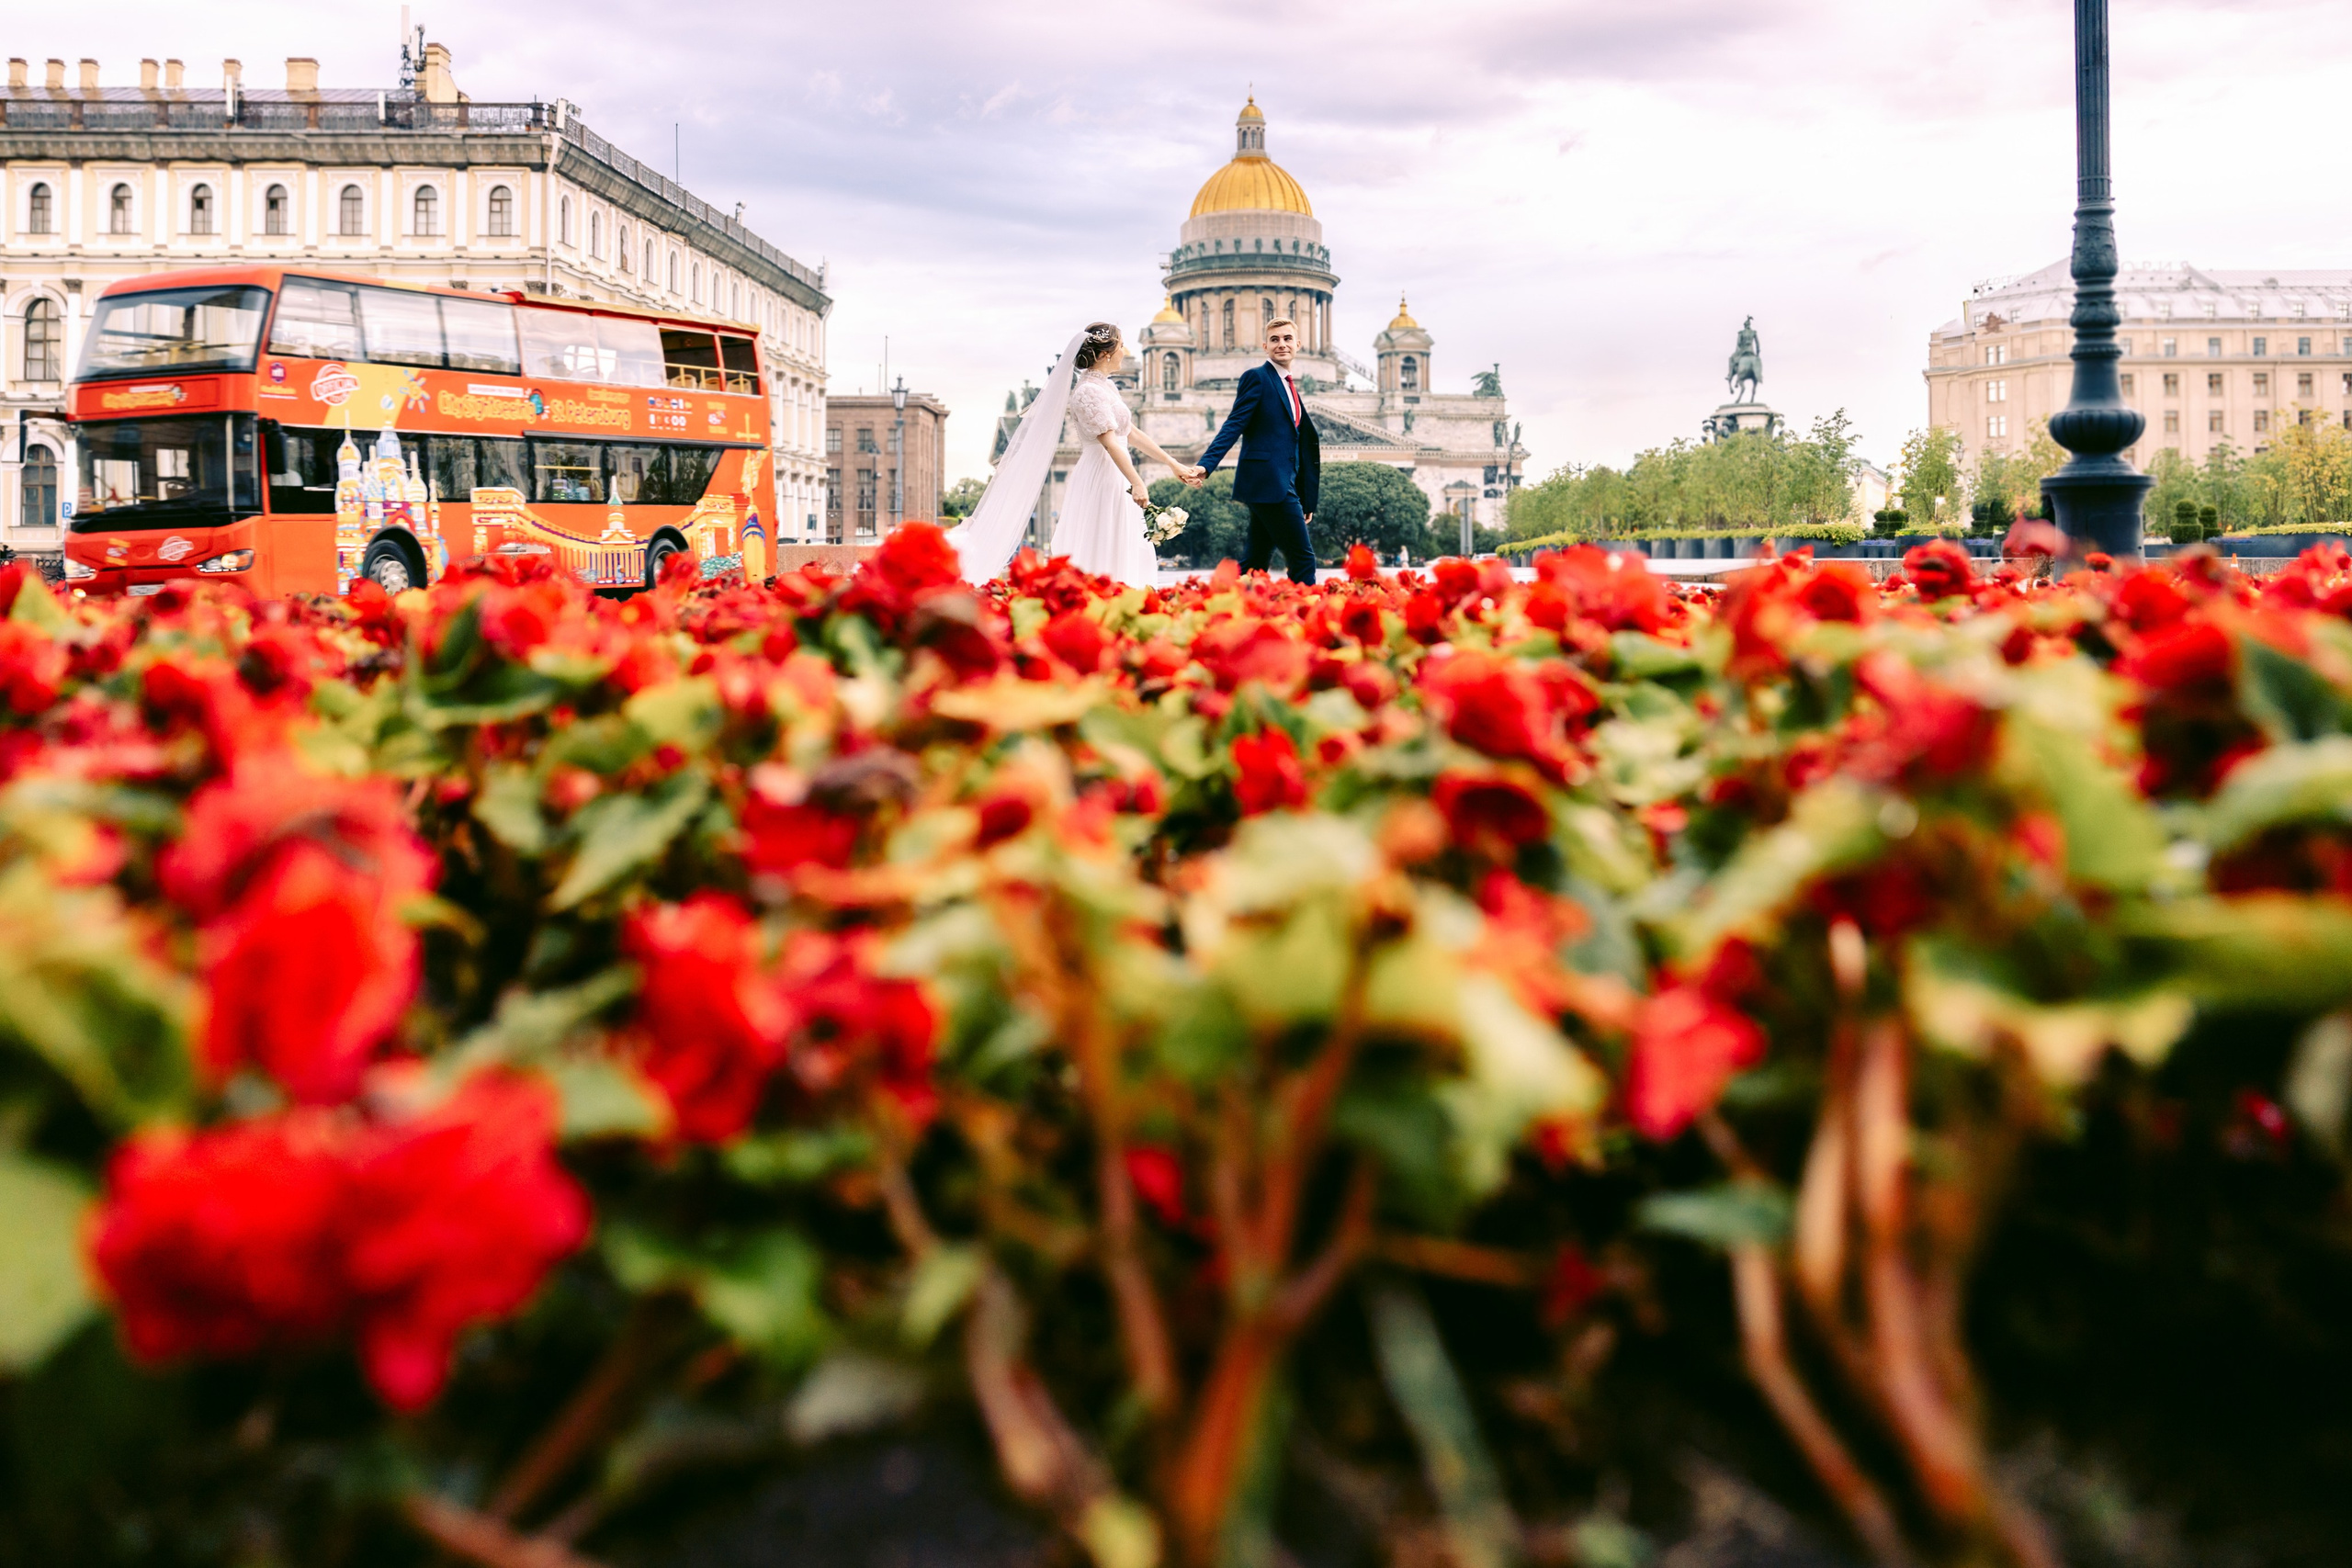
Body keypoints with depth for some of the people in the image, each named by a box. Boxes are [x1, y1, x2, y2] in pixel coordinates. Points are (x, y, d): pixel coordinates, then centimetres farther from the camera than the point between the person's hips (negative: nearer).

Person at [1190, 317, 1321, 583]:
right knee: (1303, 560, -9)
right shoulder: (1256, 377, -4)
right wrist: (1205, 466, -25)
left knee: (1257, 562, 9)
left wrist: (1305, 500, 23)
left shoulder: (1289, 386, 21)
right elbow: (1234, 426, -12)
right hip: (1267, 483, -9)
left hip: (1283, 485, 9)